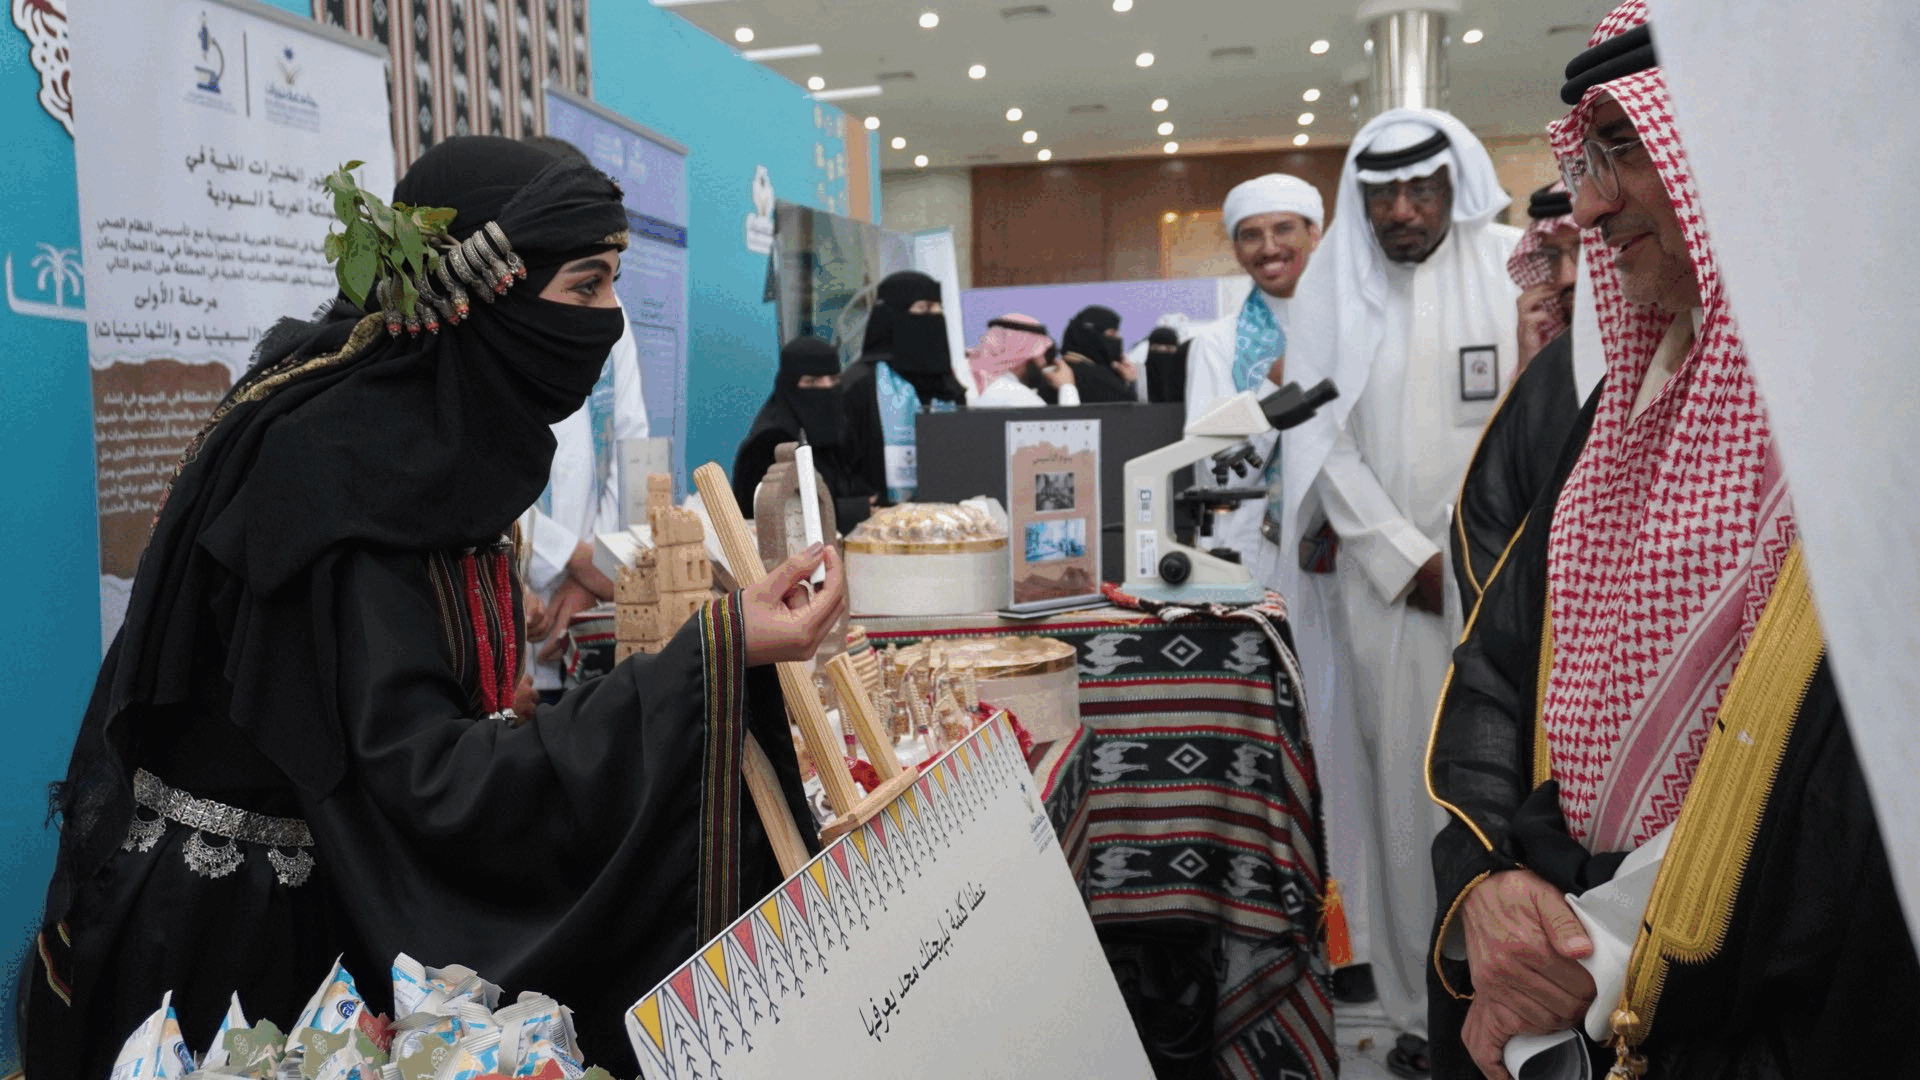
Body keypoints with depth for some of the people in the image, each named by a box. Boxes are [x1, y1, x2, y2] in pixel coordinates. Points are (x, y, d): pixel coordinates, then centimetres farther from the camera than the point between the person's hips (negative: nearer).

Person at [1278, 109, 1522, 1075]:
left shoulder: (1513, 267, 3)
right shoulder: (1333, 286, 6)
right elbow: (1321, 435, 2)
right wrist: (1408, 558, -4)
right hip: (1387, 574, 1)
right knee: (1407, 783, 1)